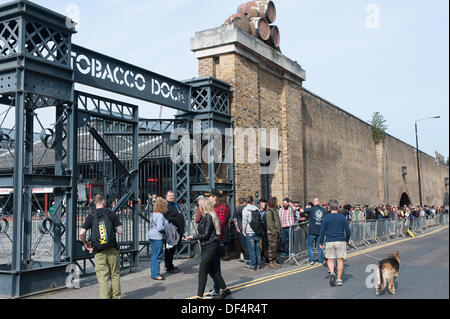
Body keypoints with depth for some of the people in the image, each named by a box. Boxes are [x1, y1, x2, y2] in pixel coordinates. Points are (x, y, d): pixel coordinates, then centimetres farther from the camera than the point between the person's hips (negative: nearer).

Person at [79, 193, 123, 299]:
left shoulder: (91, 216, 2)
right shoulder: (111, 214, 0)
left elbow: (81, 233, -8)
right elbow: (120, 231, -3)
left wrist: (86, 244, 8)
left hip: (99, 252, 0)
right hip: (112, 250, 0)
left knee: (102, 277, 4)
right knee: (115, 275, 13)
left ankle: (105, 297, -2)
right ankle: (116, 296, 19)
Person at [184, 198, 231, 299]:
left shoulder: (208, 217, -16)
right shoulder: (205, 216, 13)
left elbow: (206, 235, -18)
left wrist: (193, 237, -11)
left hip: (210, 247, -10)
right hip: (207, 247, 10)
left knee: (202, 271, -7)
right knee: (212, 270, 16)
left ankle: (199, 296, -3)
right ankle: (225, 290, 27)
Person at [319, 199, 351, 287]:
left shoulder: (326, 218, -1)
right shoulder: (342, 217, 0)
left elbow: (322, 231, -1)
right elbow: (348, 231, 3)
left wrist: (321, 242, 8)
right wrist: (347, 240, 18)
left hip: (329, 242, 0)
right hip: (340, 241, 0)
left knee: (330, 260, 9)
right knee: (340, 260, 7)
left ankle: (332, 273, -16)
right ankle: (339, 279, 9)